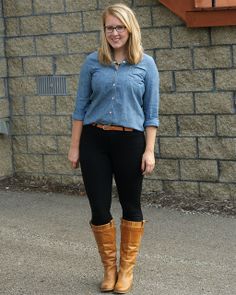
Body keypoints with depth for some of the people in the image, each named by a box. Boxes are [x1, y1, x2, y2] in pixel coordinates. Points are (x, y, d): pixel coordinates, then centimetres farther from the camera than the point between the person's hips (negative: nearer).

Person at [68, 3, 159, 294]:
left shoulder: (146, 64, 1)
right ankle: (109, 268, 22)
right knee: (99, 208, 4)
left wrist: (149, 150, -5)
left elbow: (151, 112, 1)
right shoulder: (93, 62, 3)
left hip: (129, 141, -1)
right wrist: (74, 146, 2)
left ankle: (126, 268, 25)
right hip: (94, 141, 1)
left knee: (131, 206, 9)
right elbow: (81, 106, 5)